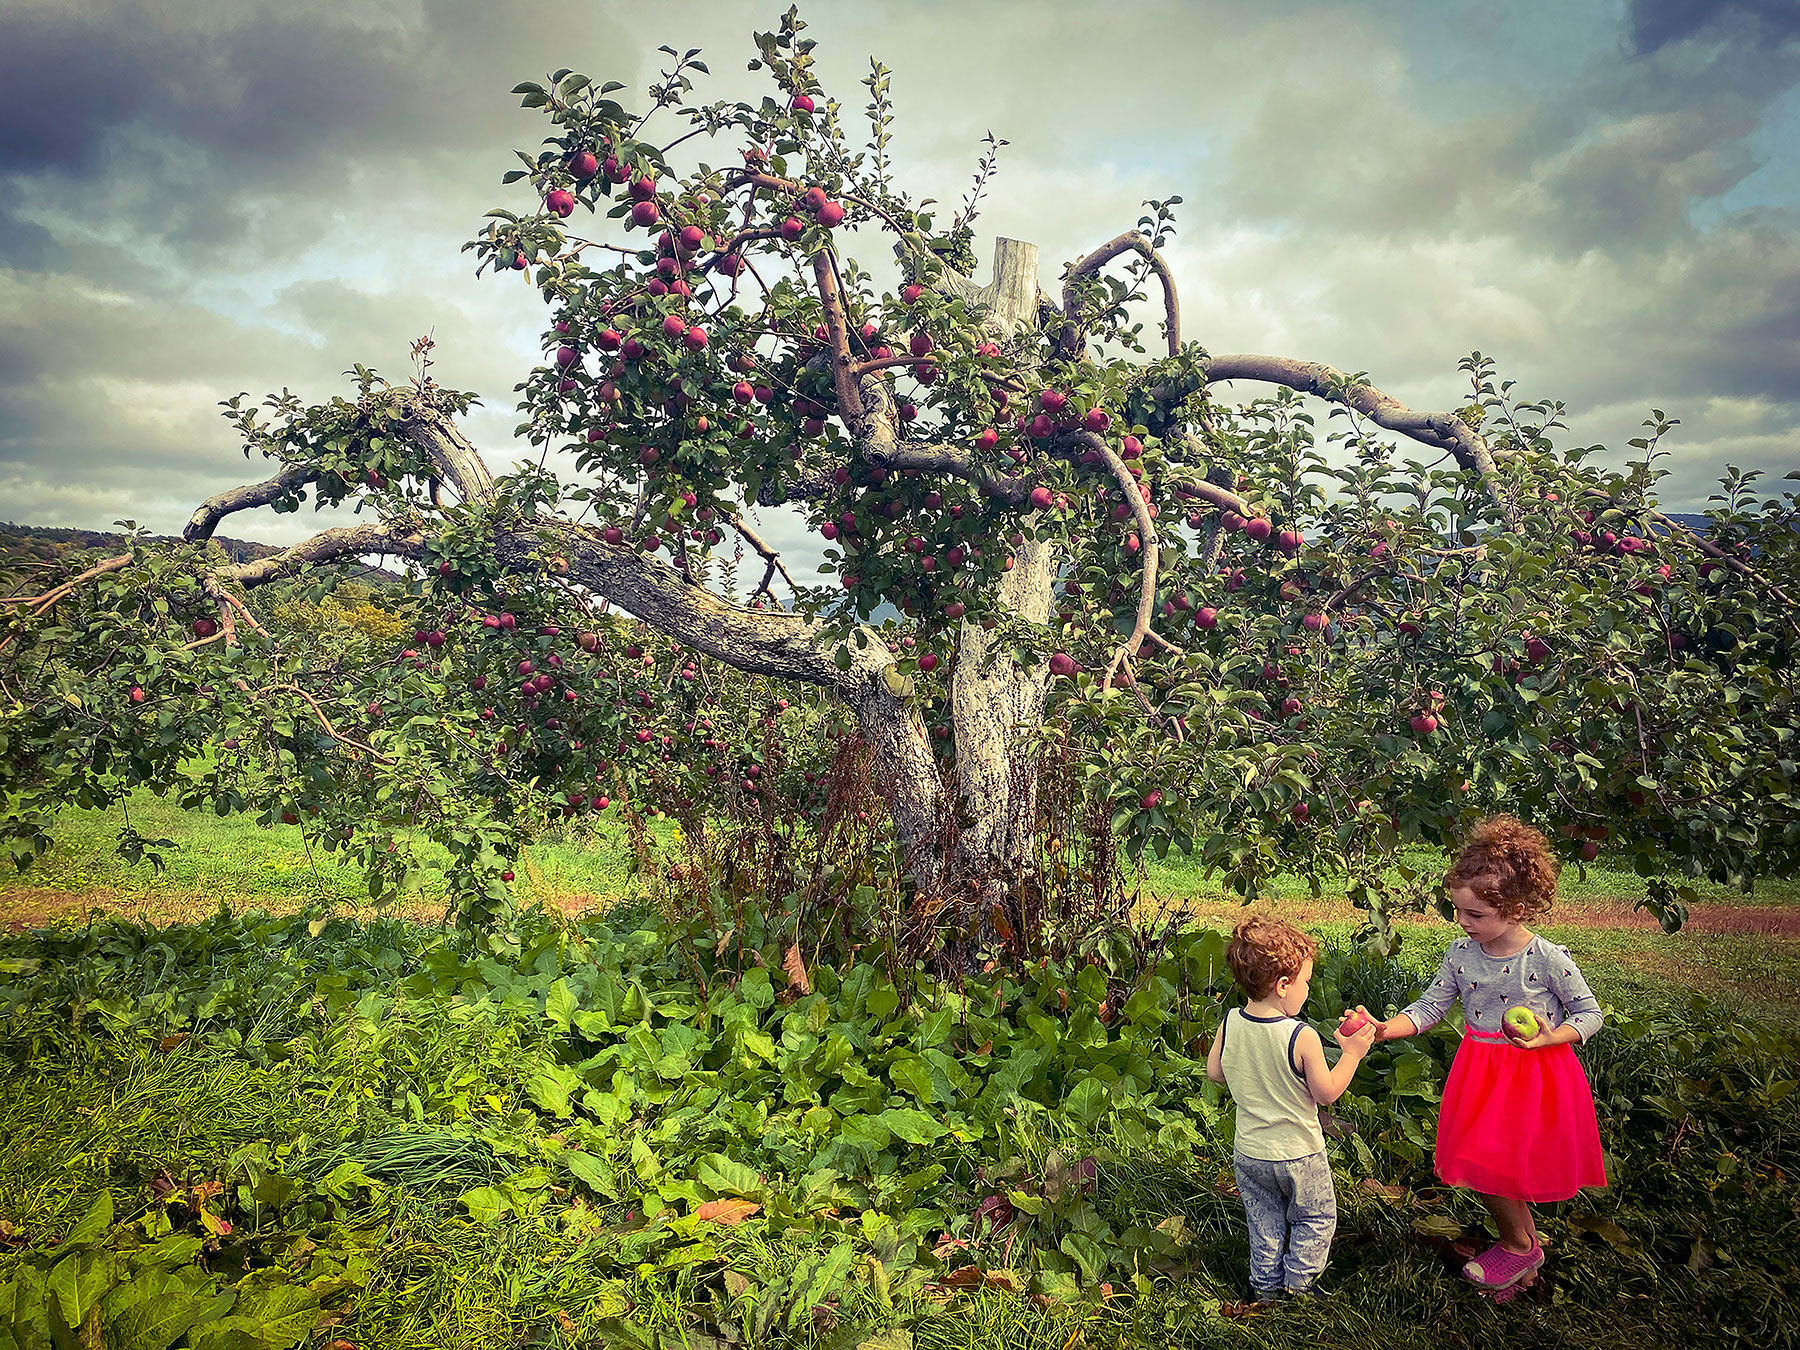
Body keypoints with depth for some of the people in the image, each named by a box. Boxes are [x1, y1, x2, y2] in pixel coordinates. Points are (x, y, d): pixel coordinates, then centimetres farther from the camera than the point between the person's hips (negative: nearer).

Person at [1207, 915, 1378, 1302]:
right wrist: (1352, 1054, -7)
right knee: (1316, 1218, 22)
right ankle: (1298, 1285, 28)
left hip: (1248, 1151, 4)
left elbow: (1214, 1072, 0)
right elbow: (1326, 1093, -17)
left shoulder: (1230, 1023, -13)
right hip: (1298, 1154, -4)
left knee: (1264, 1222, 23)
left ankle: (1266, 1285, 34)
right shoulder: (1303, 1037, -27)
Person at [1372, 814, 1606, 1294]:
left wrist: (1550, 1037, -24)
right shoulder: (1460, 953, -4)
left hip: (1534, 1074, -5)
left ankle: (1518, 1246, 22)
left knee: (1488, 1163, -6)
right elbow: (1429, 1007, 0)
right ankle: (1524, 1243, 33)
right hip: (1480, 1072, 5)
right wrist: (1383, 1030, -14)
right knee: (1478, 1161, 9)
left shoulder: (1547, 959, -17)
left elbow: (1589, 1013, -7)